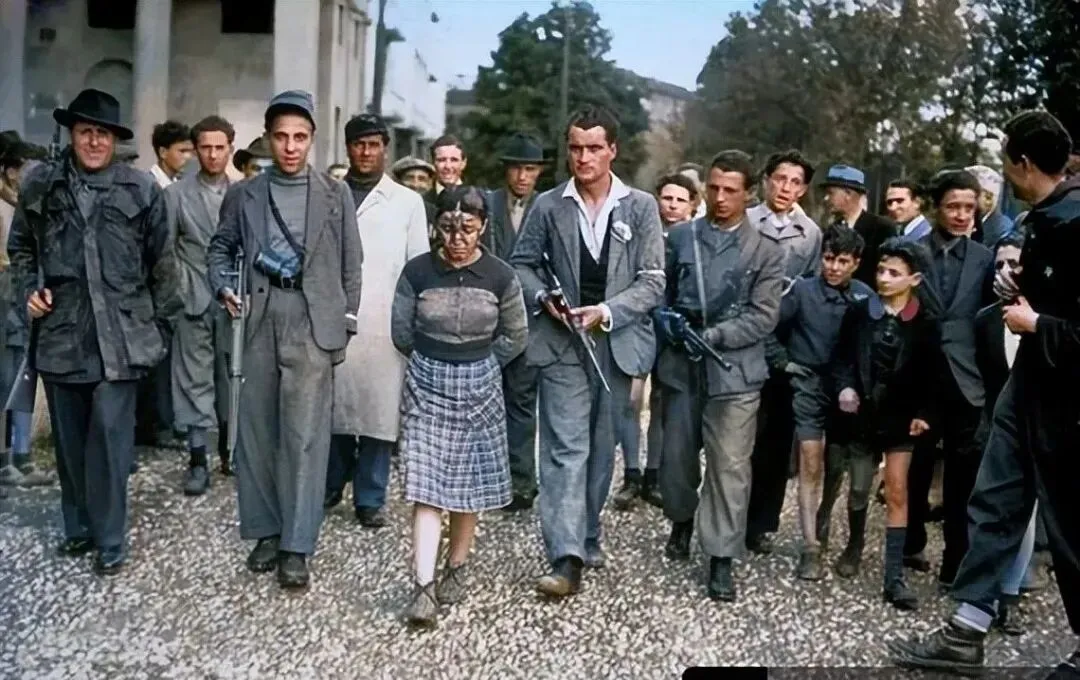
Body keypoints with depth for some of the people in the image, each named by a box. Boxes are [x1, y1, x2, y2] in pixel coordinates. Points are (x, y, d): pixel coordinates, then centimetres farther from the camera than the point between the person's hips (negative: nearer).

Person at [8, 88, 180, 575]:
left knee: (110, 434, -6)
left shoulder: (141, 189, 0)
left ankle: (109, 538, 6)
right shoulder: (41, 184, 6)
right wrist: (28, 290, 2)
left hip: (119, 334, -3)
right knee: (69, 436, 12)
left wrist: (161, 324, 5)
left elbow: (160, 261, 5)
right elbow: (21, 247, 18)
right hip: (60, 331, 3)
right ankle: (78, 525, 27)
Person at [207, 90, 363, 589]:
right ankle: (265, 531, 21)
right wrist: (223, 287, -1)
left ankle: (296, 546, 1)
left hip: (312, 322, -2)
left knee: (305, 435, -5)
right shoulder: (244, 194, 9)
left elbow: (351, 265, 8)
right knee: (256, 430, 7)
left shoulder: (336, 194, 6)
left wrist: (345, 324, 4)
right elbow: (220, 247, 19)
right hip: (260, 320, 3)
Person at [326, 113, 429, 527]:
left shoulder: (407, 202, 8)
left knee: (379, 411, -1)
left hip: (383, 325, -1)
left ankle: (370, 498, 9)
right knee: (331, 408, 4)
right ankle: (330, 486, 20)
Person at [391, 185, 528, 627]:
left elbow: (516, 337, 5)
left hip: (478, 385, 1)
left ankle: (456, 567, 27)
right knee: (427, 483, -7)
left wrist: (477, 364, 8)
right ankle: (424, 584, -8)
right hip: (427, 384, -1)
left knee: (470, 481, 9)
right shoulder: (417, 271, -8)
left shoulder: (500, 277, -8)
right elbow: (402, 334, 4)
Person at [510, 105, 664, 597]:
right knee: (566, 448, -8)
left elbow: (653, 281, -2)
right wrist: (543, 298, -10)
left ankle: (587, 535, 31)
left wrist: (607, 312, -15)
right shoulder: (548, 205, 2)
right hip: (562, 343, -1)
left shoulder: (641, 207, 1)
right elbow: (522, 264, 9)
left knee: (601, 447, 13)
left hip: (616, 343, 2)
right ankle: (566, 557, -9)